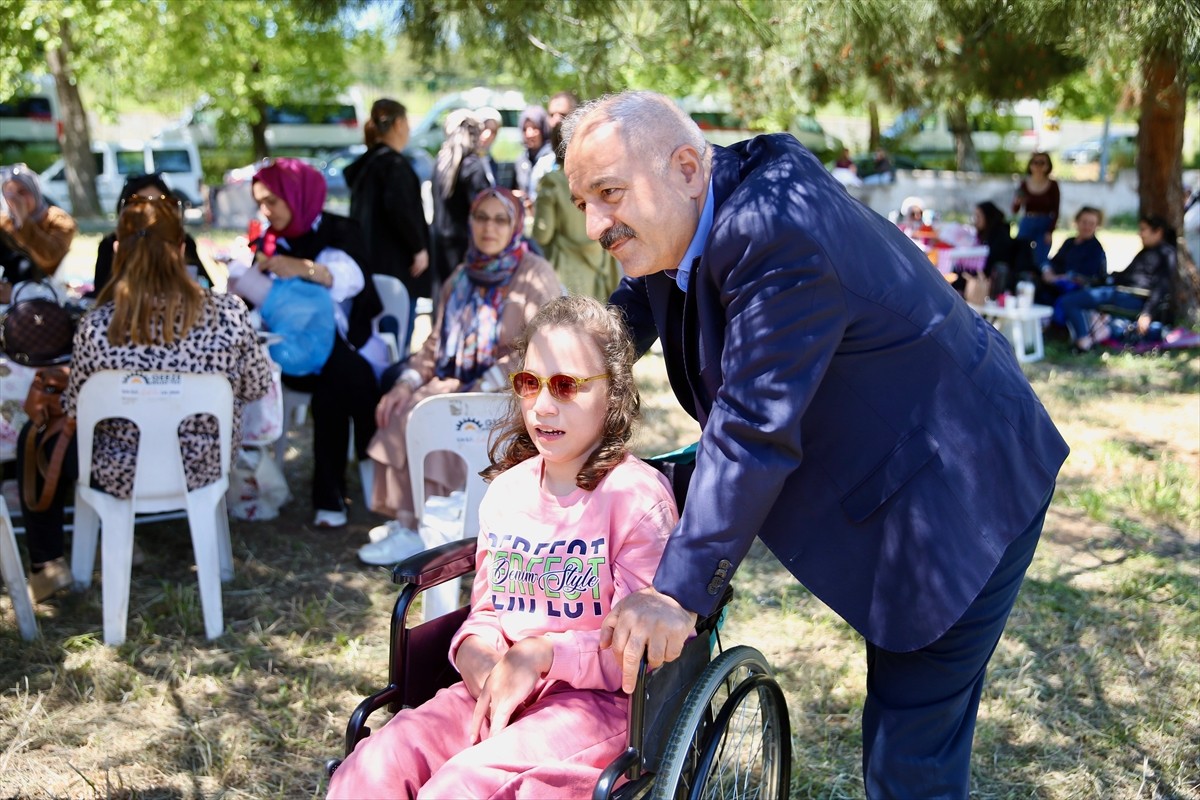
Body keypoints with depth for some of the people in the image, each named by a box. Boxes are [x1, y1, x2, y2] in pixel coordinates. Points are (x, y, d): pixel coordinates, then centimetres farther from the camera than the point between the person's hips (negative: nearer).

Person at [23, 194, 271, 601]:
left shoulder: (97, 326, -24)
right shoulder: (228, 312, -19)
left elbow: (74, 413, -10)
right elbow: (257, 387, -4)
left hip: (123, 475, -3)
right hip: (204, 467, 3)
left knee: (36, 439, 28)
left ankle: (48, 565, 33)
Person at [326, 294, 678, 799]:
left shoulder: (637, 496, -7)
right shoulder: (506, 491, 13)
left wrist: (545, 654, -18)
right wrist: (474, 648, -4)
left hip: (600, 699, -5)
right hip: (498, 688, 6)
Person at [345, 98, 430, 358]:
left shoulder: (365, 163, 14)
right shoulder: (394, 164, -14)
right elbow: (399, 208, -26)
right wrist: (419, 247, -17)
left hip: (370, 261, 10)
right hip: (397, 265, -10)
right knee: (399, 336, -7)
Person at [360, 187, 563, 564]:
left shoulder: (534, 275, -8)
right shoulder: (463, 277, 13)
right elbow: (436, 342, 14)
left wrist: (481, 389, -25)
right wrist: (407, 382, -4)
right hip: (459, 384, 7)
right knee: (403, 409, -18)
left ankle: (420, 530, -16)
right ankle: (406, 515, -11)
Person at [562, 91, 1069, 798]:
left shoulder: (777, 234, -32)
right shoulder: (678, 219, -2)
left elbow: (752, 430, -34)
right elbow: (626, 320, 16)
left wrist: (680, 593, -31)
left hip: (963, 493, -9)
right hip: (883, 484, 10)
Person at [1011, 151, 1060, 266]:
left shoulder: (1052, 185, -2)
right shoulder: (1024, 184, 1)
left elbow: (1055, 210, -1)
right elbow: (1015, 210, 3)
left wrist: (1050, 231, -10)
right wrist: (1016, 203, -20)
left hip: (1044, 226, -1)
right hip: (1026, 225, 2)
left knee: (1041, 260, -5)